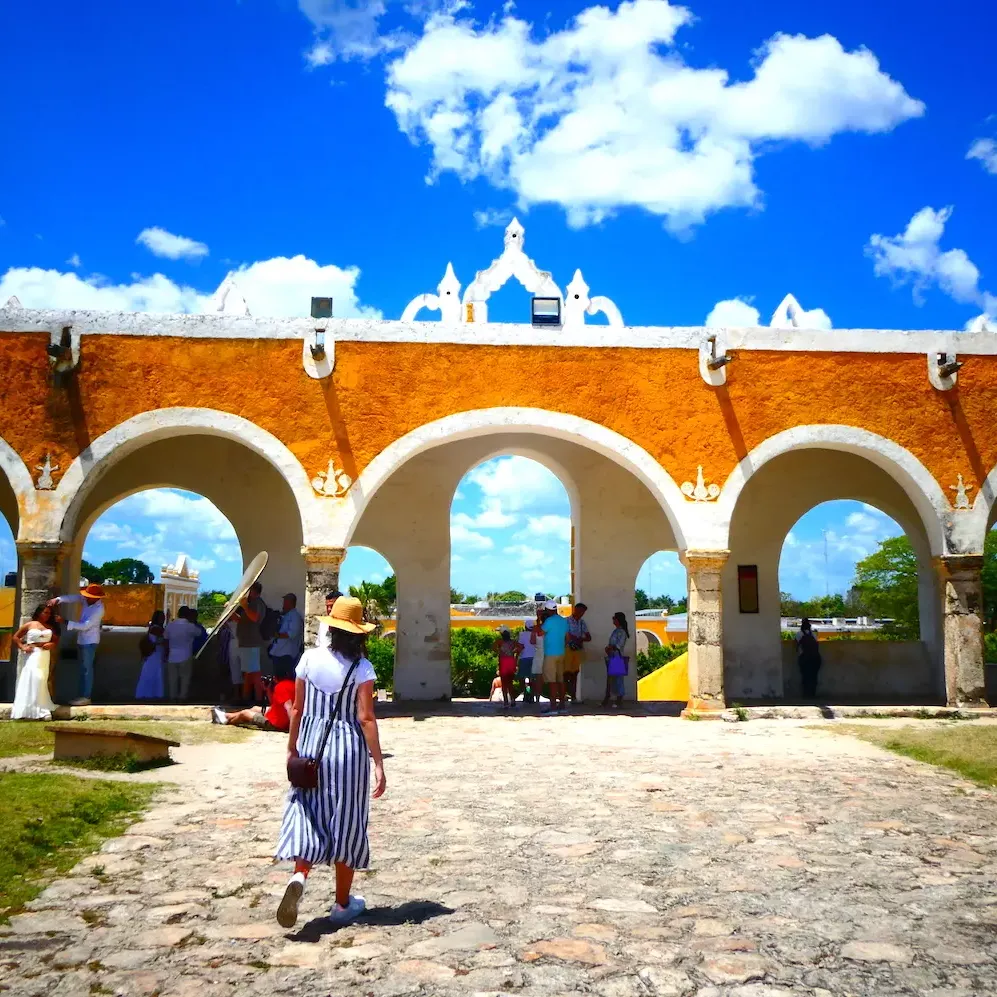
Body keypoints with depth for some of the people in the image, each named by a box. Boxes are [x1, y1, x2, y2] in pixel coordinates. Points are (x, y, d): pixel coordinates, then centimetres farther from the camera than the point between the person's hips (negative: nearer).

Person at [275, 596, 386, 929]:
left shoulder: (309, 658, -1)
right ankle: (343, 904, 19)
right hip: (349, 749, -2)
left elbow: (298, 710, 3)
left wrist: (292, 748, 14)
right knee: (345, 823, 9)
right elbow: (365, 718, -13)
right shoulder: (361, 668, -9)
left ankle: (299, 877, -18)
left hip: (312, 746, 2)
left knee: (309, 816, 9)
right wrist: (378, 764, -10)